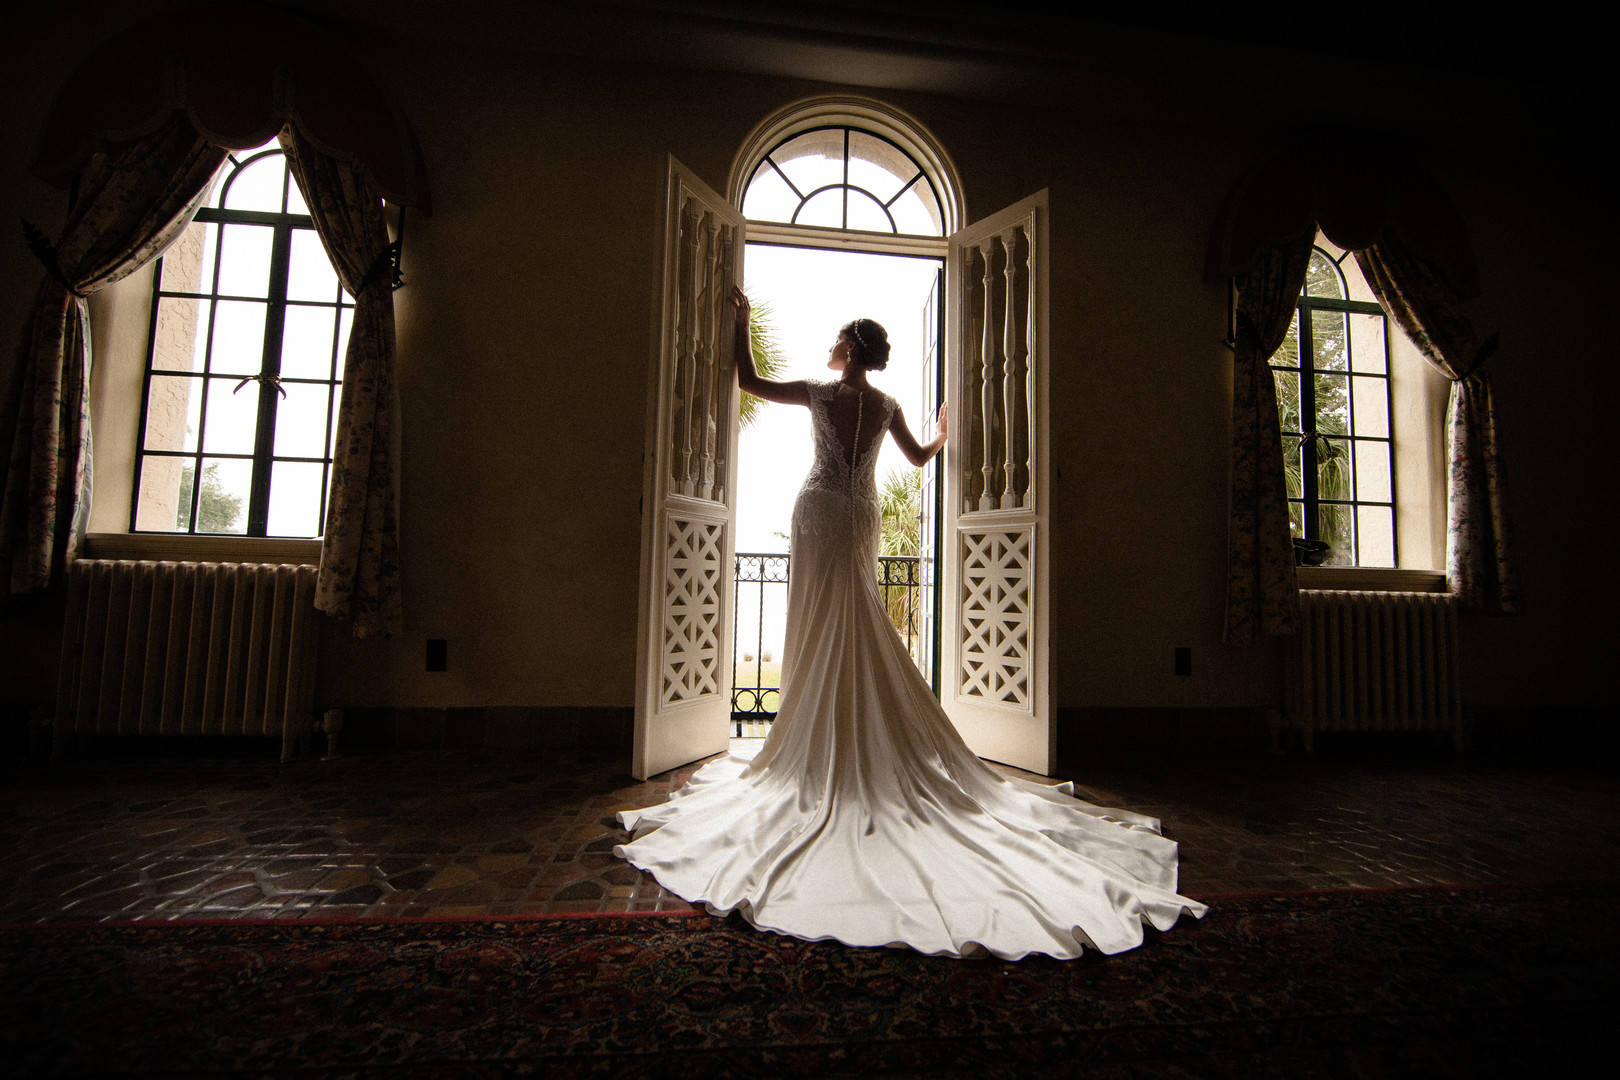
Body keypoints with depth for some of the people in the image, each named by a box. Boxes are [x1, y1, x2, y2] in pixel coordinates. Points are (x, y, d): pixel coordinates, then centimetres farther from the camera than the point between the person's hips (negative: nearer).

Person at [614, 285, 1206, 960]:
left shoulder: (819, 394, -4)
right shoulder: (887, 407, 6)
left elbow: (747, 380, 4)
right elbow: (919, 458, 19)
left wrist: (742, 321, 16)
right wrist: (942, 436, 41)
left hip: (822, 512, -4)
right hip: (863, 517, 4)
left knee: (820, 628, 1)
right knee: (859, 630, 11)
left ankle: (818, 747, 7)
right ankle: (860, 747, 18)